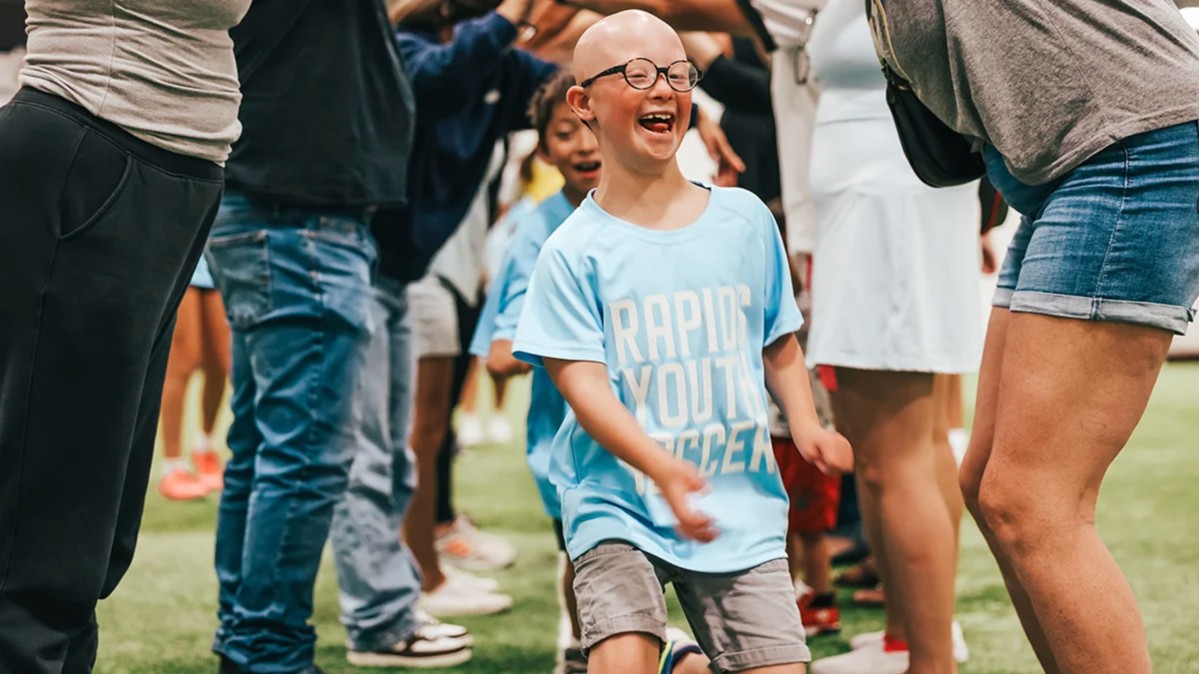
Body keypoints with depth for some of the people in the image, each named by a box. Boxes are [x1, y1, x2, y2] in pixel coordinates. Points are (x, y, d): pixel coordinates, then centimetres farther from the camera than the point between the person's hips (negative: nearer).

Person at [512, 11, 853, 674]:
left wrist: (805, 425, -4)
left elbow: (779, 346, 15)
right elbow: (583, 383, -12)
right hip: (618, 501, -3)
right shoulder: (574, 252, -5)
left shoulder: (746, 220, 6)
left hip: (741, 502, 3)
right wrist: (663, 469, -27)